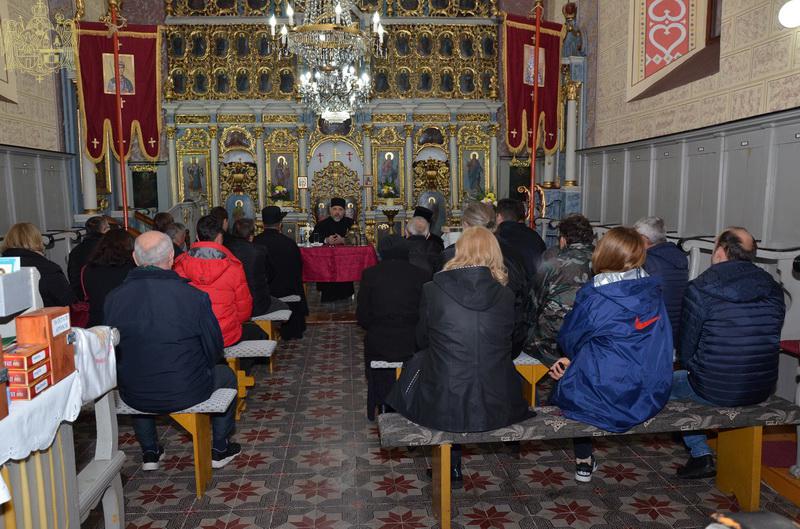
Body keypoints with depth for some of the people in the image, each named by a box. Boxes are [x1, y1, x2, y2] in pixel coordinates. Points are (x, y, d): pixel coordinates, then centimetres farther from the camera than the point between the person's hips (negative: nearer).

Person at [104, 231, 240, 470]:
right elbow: (214, 349, -8)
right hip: (186, 392, -3)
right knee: (226, 375, 26)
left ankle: (149, 453, 44)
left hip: (133, 396, 3)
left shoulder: (113, 298, -10)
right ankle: (219, 449, 34)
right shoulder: (194, 297, -19)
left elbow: (113, 351, 3)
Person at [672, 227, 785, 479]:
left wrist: (693, 368, 13)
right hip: (763, 390, 6)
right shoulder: (773, 289, 0)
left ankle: (701, 455, 15)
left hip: (715, 391, -5)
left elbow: (685, 351, -9)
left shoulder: (699, 290, -16)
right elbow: (768, 341, 10)